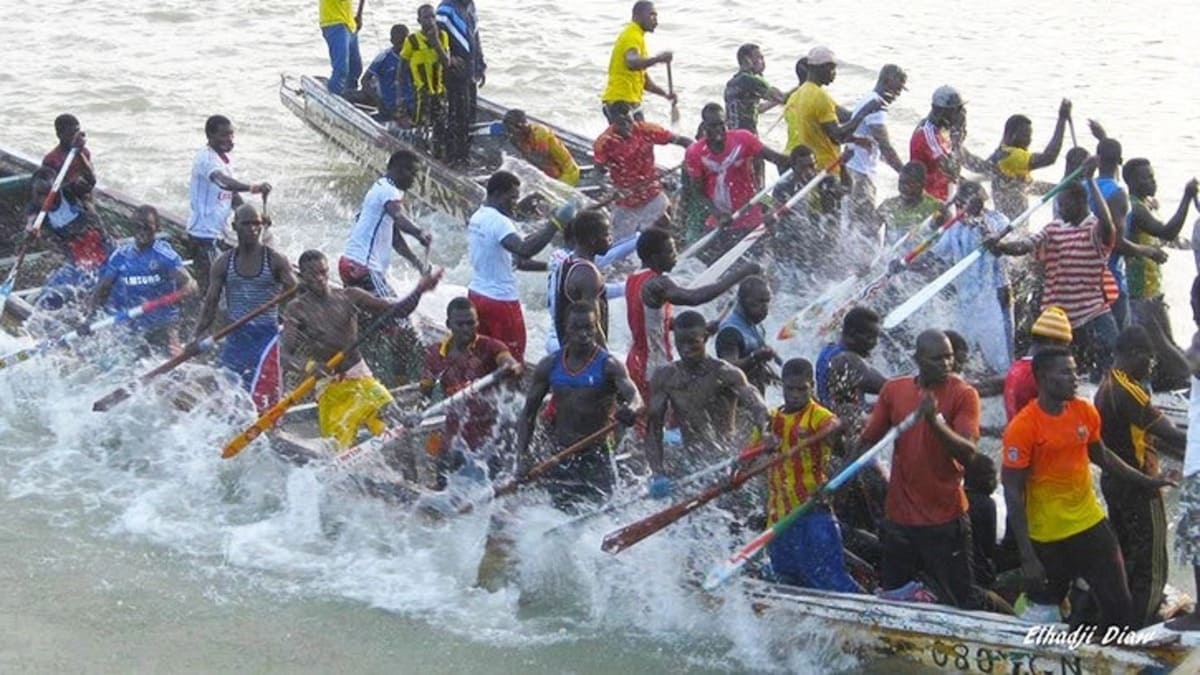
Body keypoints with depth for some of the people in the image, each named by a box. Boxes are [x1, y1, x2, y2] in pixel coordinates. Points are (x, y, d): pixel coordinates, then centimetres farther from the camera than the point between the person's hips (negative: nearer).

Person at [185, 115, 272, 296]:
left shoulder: (226, 159, 12)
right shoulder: (206, 158, -18)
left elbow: (231, 193, 21)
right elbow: (223, 181, -39)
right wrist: (252, 188, -53)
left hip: (220, 233, 10)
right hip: (204, 233, -10)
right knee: (211, 287, -10)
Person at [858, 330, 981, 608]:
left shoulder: (963, 394, -8)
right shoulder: (894, 390, 3)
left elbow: (968, 453, -18)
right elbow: (867, 440, 8)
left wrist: (935, 420, -33)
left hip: (945, 521, -4)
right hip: (899, 519, 4)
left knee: (960, 602, 0)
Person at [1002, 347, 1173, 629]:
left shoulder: (1085, 412, 0)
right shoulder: (1022, 428, -19)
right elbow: (1013, 493, -17)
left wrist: (1144, 481, 15)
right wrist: (1027, 557, -20)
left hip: (1091, 525, 5)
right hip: (1048, 539, -5)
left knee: (1119, 605, 7)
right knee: (1046, 611, 8)